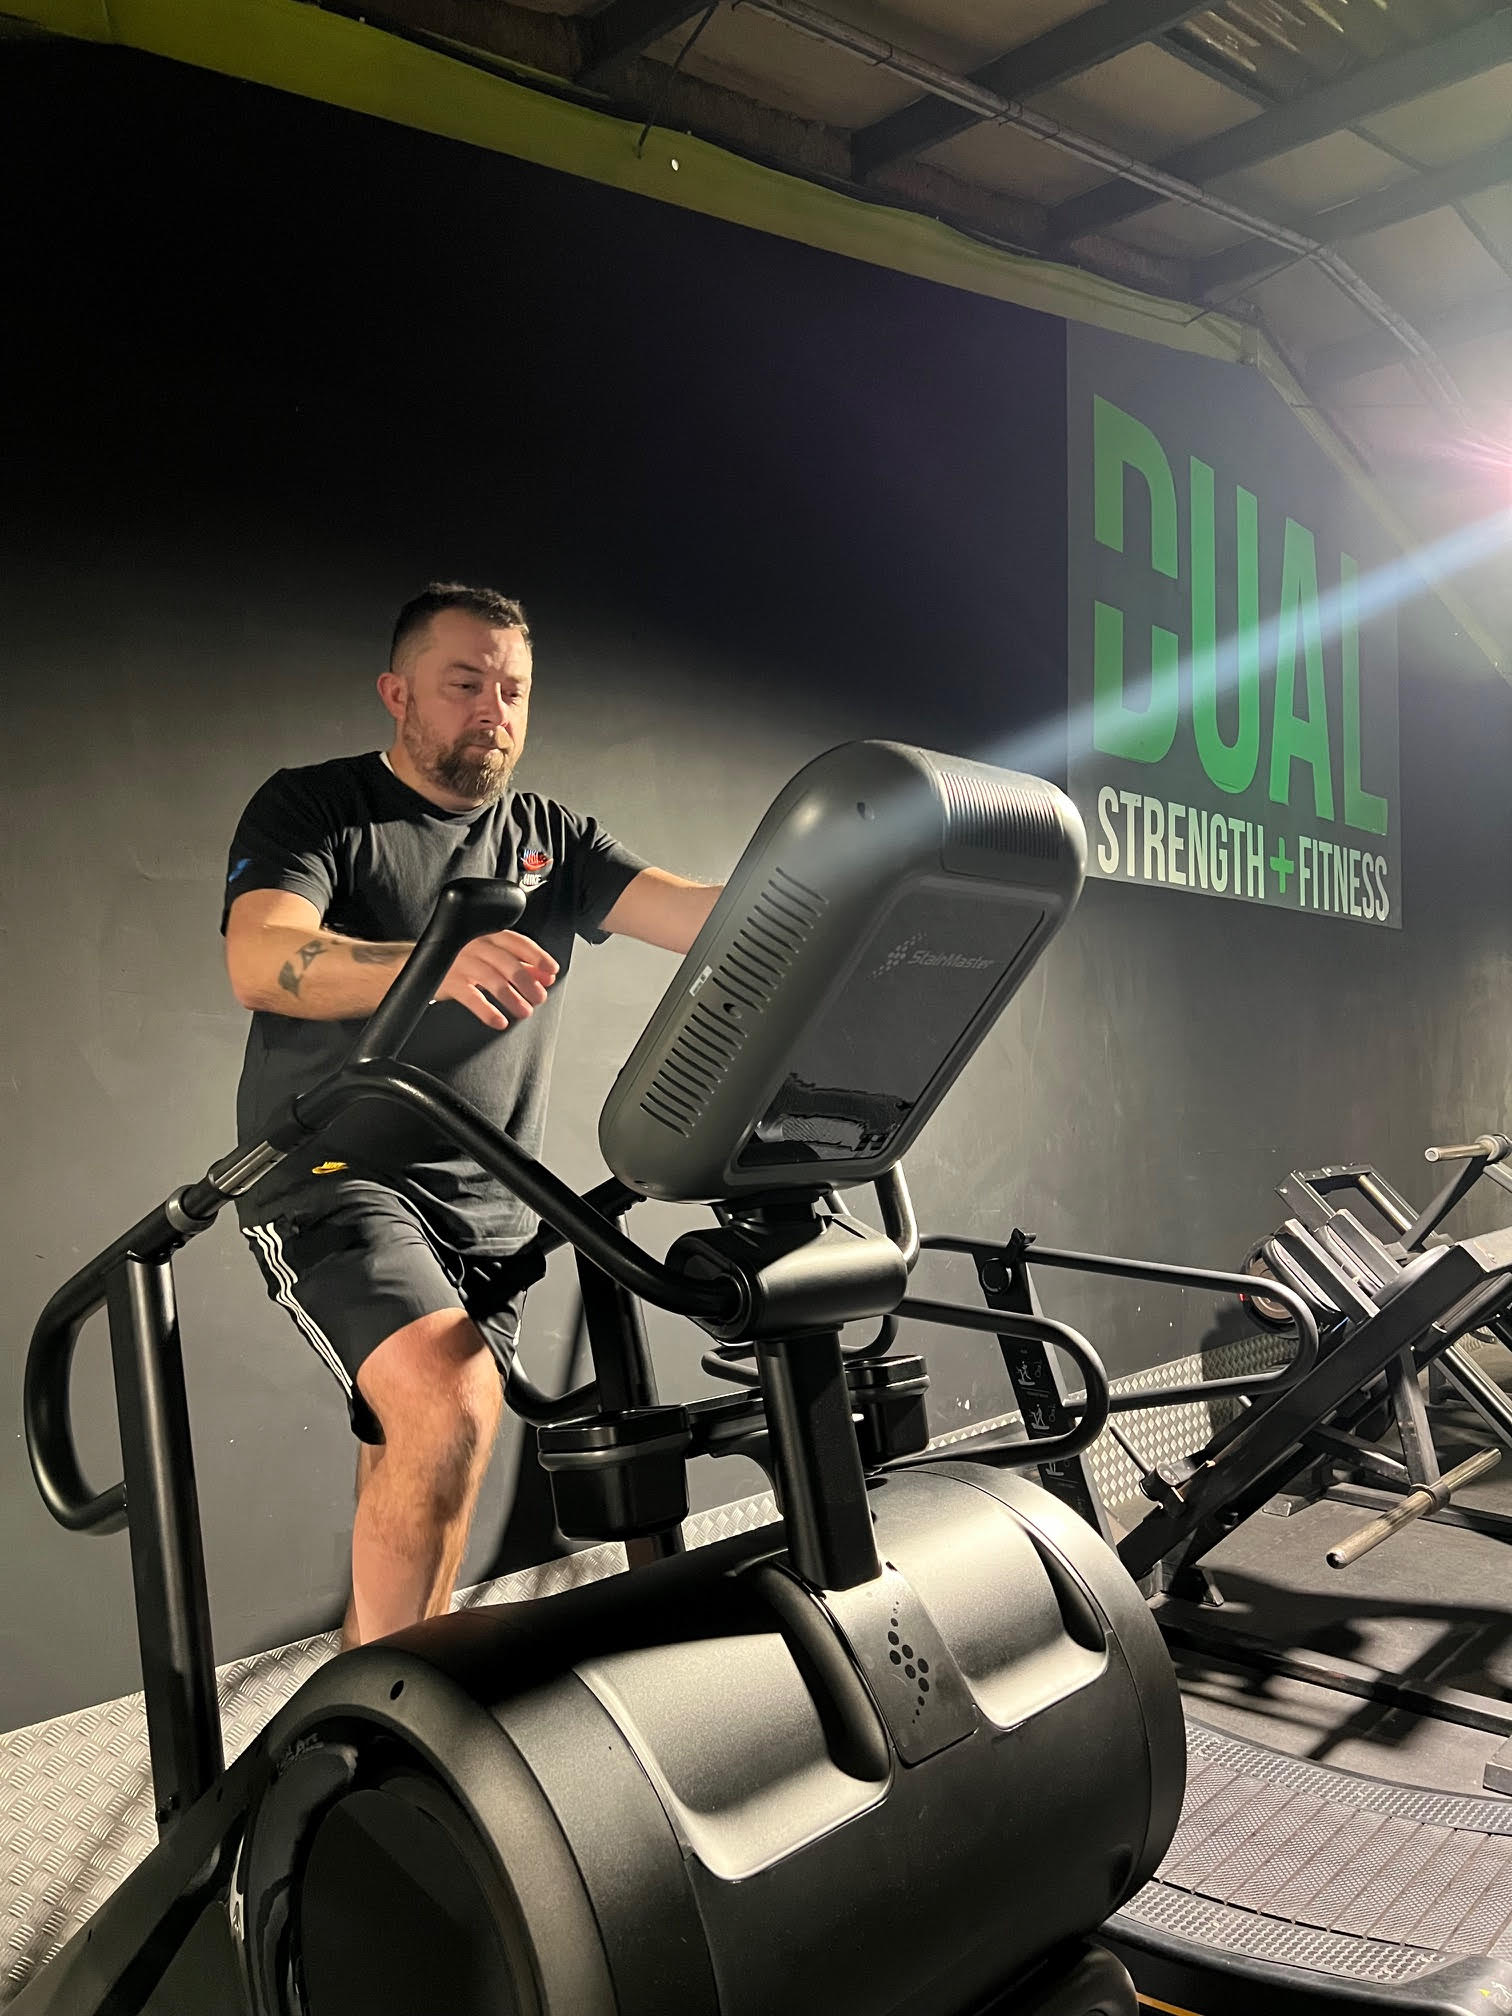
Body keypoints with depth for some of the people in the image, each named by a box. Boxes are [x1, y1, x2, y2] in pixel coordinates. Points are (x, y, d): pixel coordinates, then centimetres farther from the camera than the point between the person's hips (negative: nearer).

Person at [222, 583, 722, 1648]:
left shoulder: (550, 838, 12)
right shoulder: (313, 808, -1)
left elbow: (700, 911, -2)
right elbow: (261, 962, -21)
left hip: (487, 1210, 5)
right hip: (337, 1180, -5)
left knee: (417, 1498, 11)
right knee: (450, 1402, -26)